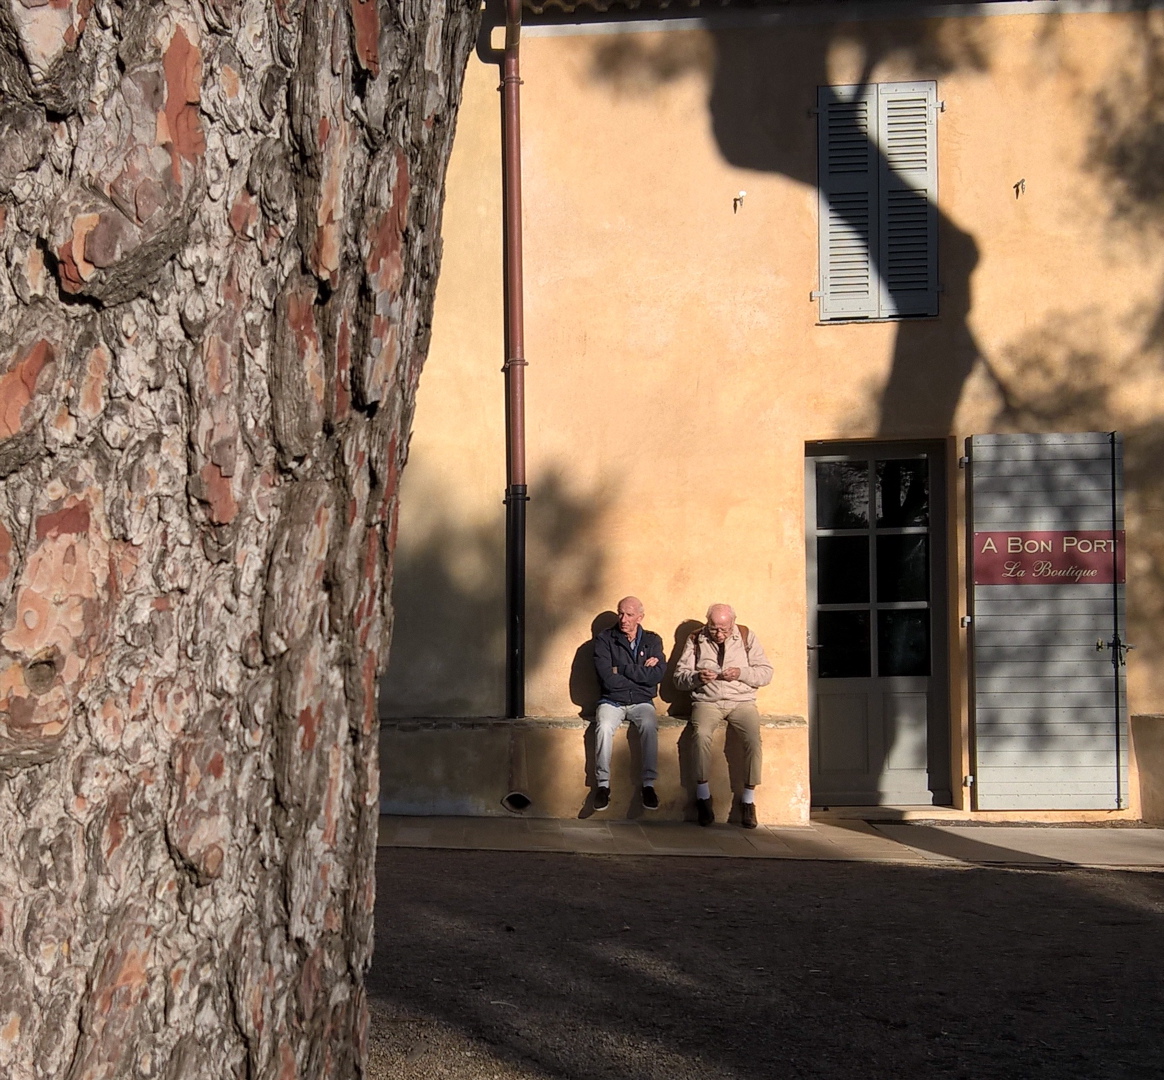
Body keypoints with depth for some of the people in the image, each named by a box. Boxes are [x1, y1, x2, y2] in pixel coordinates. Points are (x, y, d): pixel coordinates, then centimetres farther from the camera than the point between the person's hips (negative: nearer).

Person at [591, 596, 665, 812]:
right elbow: (608, 679, -11)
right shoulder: (604, 640, 0)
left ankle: (649, 784, -25)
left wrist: (622, 670, -11)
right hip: (612, 701, -1)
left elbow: (657, 675, -9)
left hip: (641, 702, 1)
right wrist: (642, 673, -6)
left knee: (649, 726, -32)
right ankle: (602, 784, -21)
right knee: (604, 727, -33)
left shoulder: (653, 641, 7)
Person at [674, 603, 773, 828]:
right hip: (707, 702, 0)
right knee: (701, 734, -33)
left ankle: (748, 799, -16)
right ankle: (703, 795, -17)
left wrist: (741, 673, -12)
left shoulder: (747, 637, 9)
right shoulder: (695, 640, 10)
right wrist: (696, 677, -13)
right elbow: (679, 677, 9)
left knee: (754, 737, -30)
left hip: (741, 701, 0)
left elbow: (766, 673, 6)